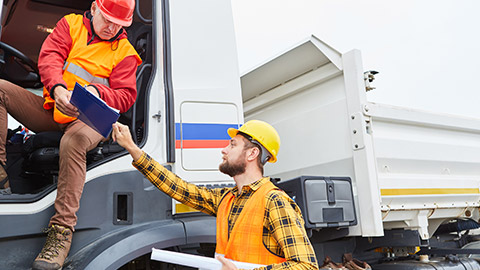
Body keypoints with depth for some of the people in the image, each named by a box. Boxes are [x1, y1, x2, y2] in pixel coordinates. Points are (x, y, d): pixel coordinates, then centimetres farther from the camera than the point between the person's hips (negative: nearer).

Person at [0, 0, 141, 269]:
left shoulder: (125, 52, 6)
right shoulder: (71, 24, 13)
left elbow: (126, 96, -2)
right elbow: (49, 57, -3)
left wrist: (97, 92, -23)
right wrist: (58, 88, -23)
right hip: (51, 108, 5)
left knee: (74, 142, -38)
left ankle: (62, 231, -38)